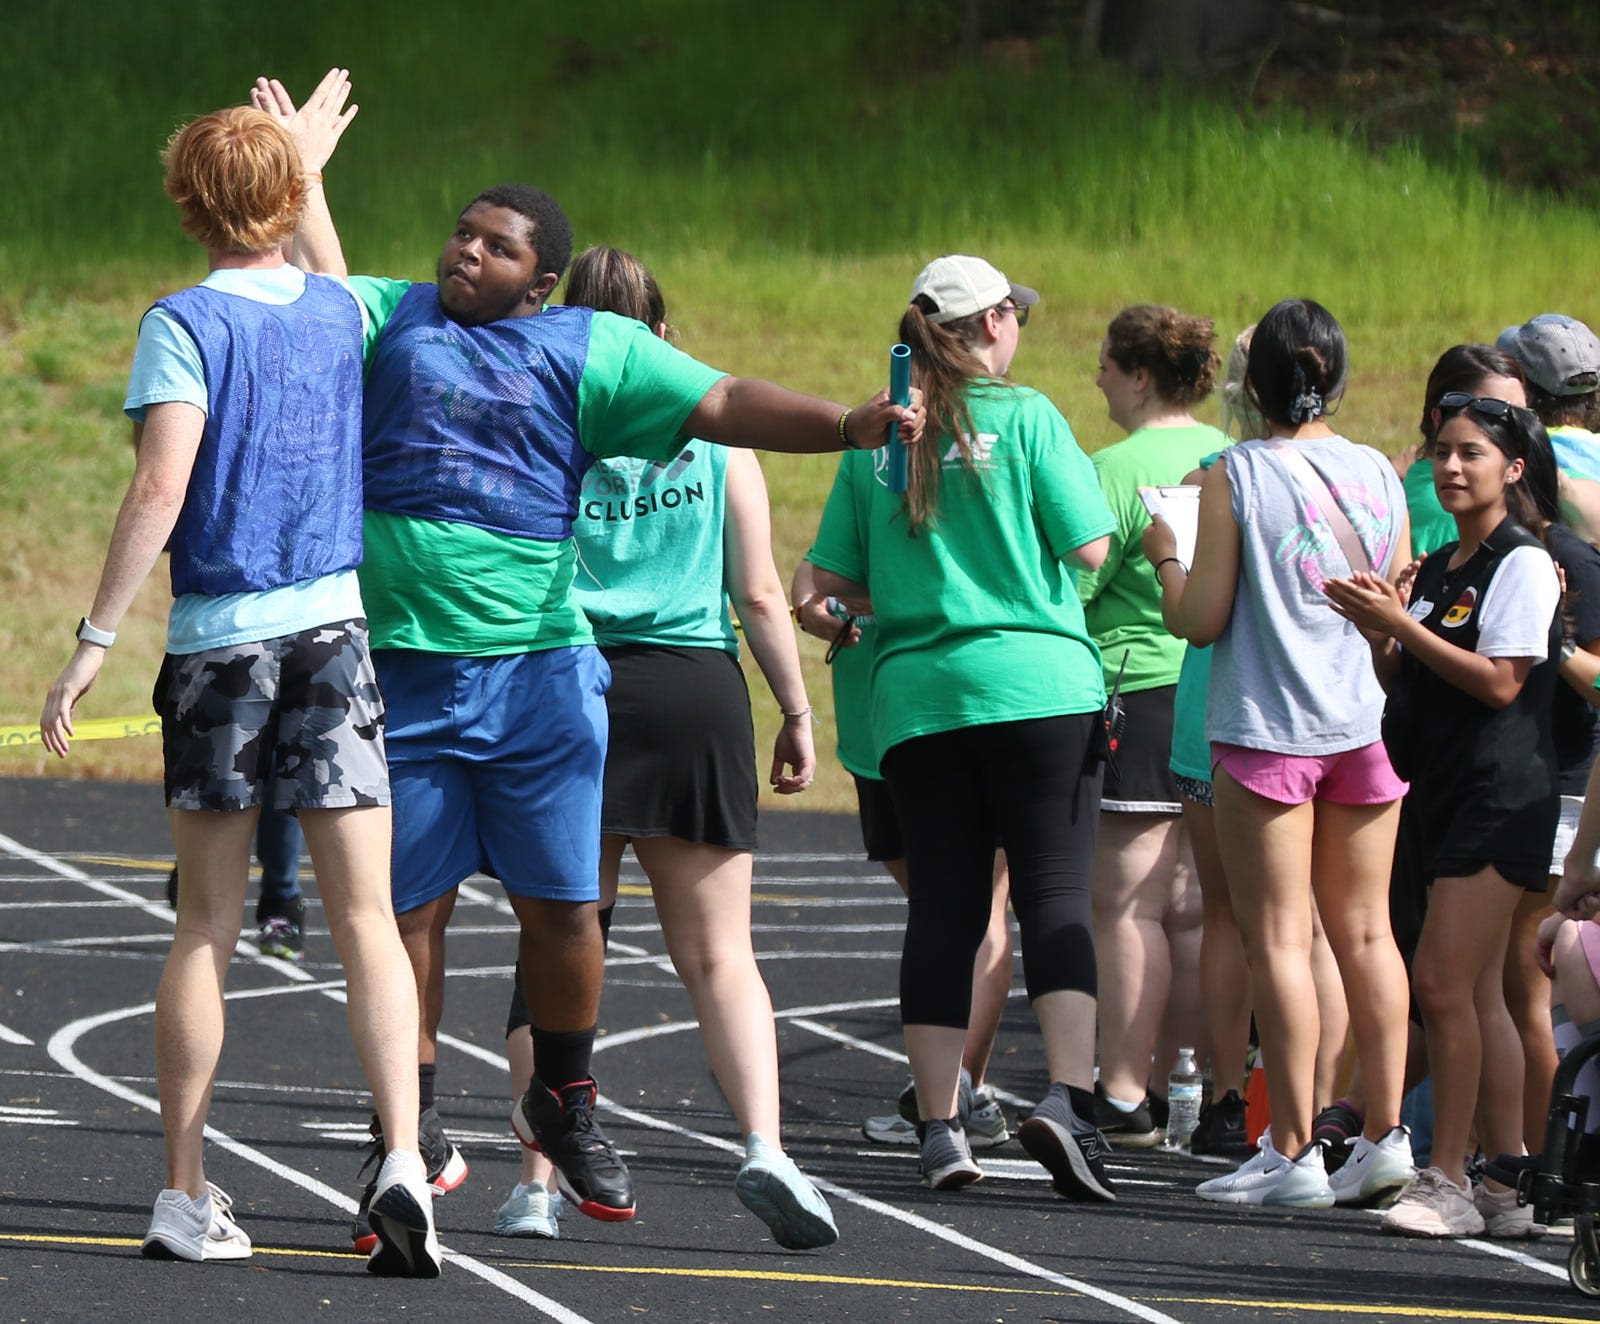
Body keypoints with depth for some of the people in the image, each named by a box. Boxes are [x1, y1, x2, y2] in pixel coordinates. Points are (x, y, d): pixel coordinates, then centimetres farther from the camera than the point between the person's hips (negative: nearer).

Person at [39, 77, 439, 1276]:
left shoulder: (187, 323, -7)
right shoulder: (342, 313, 7)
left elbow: (163, 486, -18)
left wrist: (97, 639, -16)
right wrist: (310, 167, 48)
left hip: (220, 638, -2)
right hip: (335, 629, 2)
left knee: (209, 929, 6)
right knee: (369, 921, -2)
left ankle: (187, 1197, 9)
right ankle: (403, 1165, -17)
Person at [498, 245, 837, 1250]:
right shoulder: (715, 436, 5)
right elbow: (760, 593, 4)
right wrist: (797, 712, 11)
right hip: (694, 688, 0)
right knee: (718, 953, 4)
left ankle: (538, 1179, 1)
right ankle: (764, 1147, -15)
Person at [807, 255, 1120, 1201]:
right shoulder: (1024, 417, -4)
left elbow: (833, 578, 9)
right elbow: (1089, 547, -5)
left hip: (916, 694, 4)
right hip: (1037, 681, -4)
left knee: (944, 904, 6)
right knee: (1057, 891, -4)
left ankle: (941, 1125, 5)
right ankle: (1068, 1095, -20)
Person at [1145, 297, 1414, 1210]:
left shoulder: (1237, 476, -9)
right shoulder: (1379, 474, 4)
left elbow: (1200, 619, -9)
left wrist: (1166, 555, 9)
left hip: (1267, 731, -5)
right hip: (1363, 723, 5)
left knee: (1280, 940, -3)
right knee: (1366, 932, 10)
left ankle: (1294, 1152, -4)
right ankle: (1387, 1136, 9)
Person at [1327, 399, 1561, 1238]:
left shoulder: (1525, 565, -8)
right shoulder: (1438, 569, 17)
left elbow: (1499, 682, -16)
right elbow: (1401, 682, 17)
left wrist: (1400, 626, -18)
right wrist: (1377, 633, -2)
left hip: (1502, 794, -8)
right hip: (1444, 792, 8)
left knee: (1442, 982, -14)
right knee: (1478, 994, 7)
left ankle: (1448, 1181, -13)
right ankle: (1508, 1184, 9)